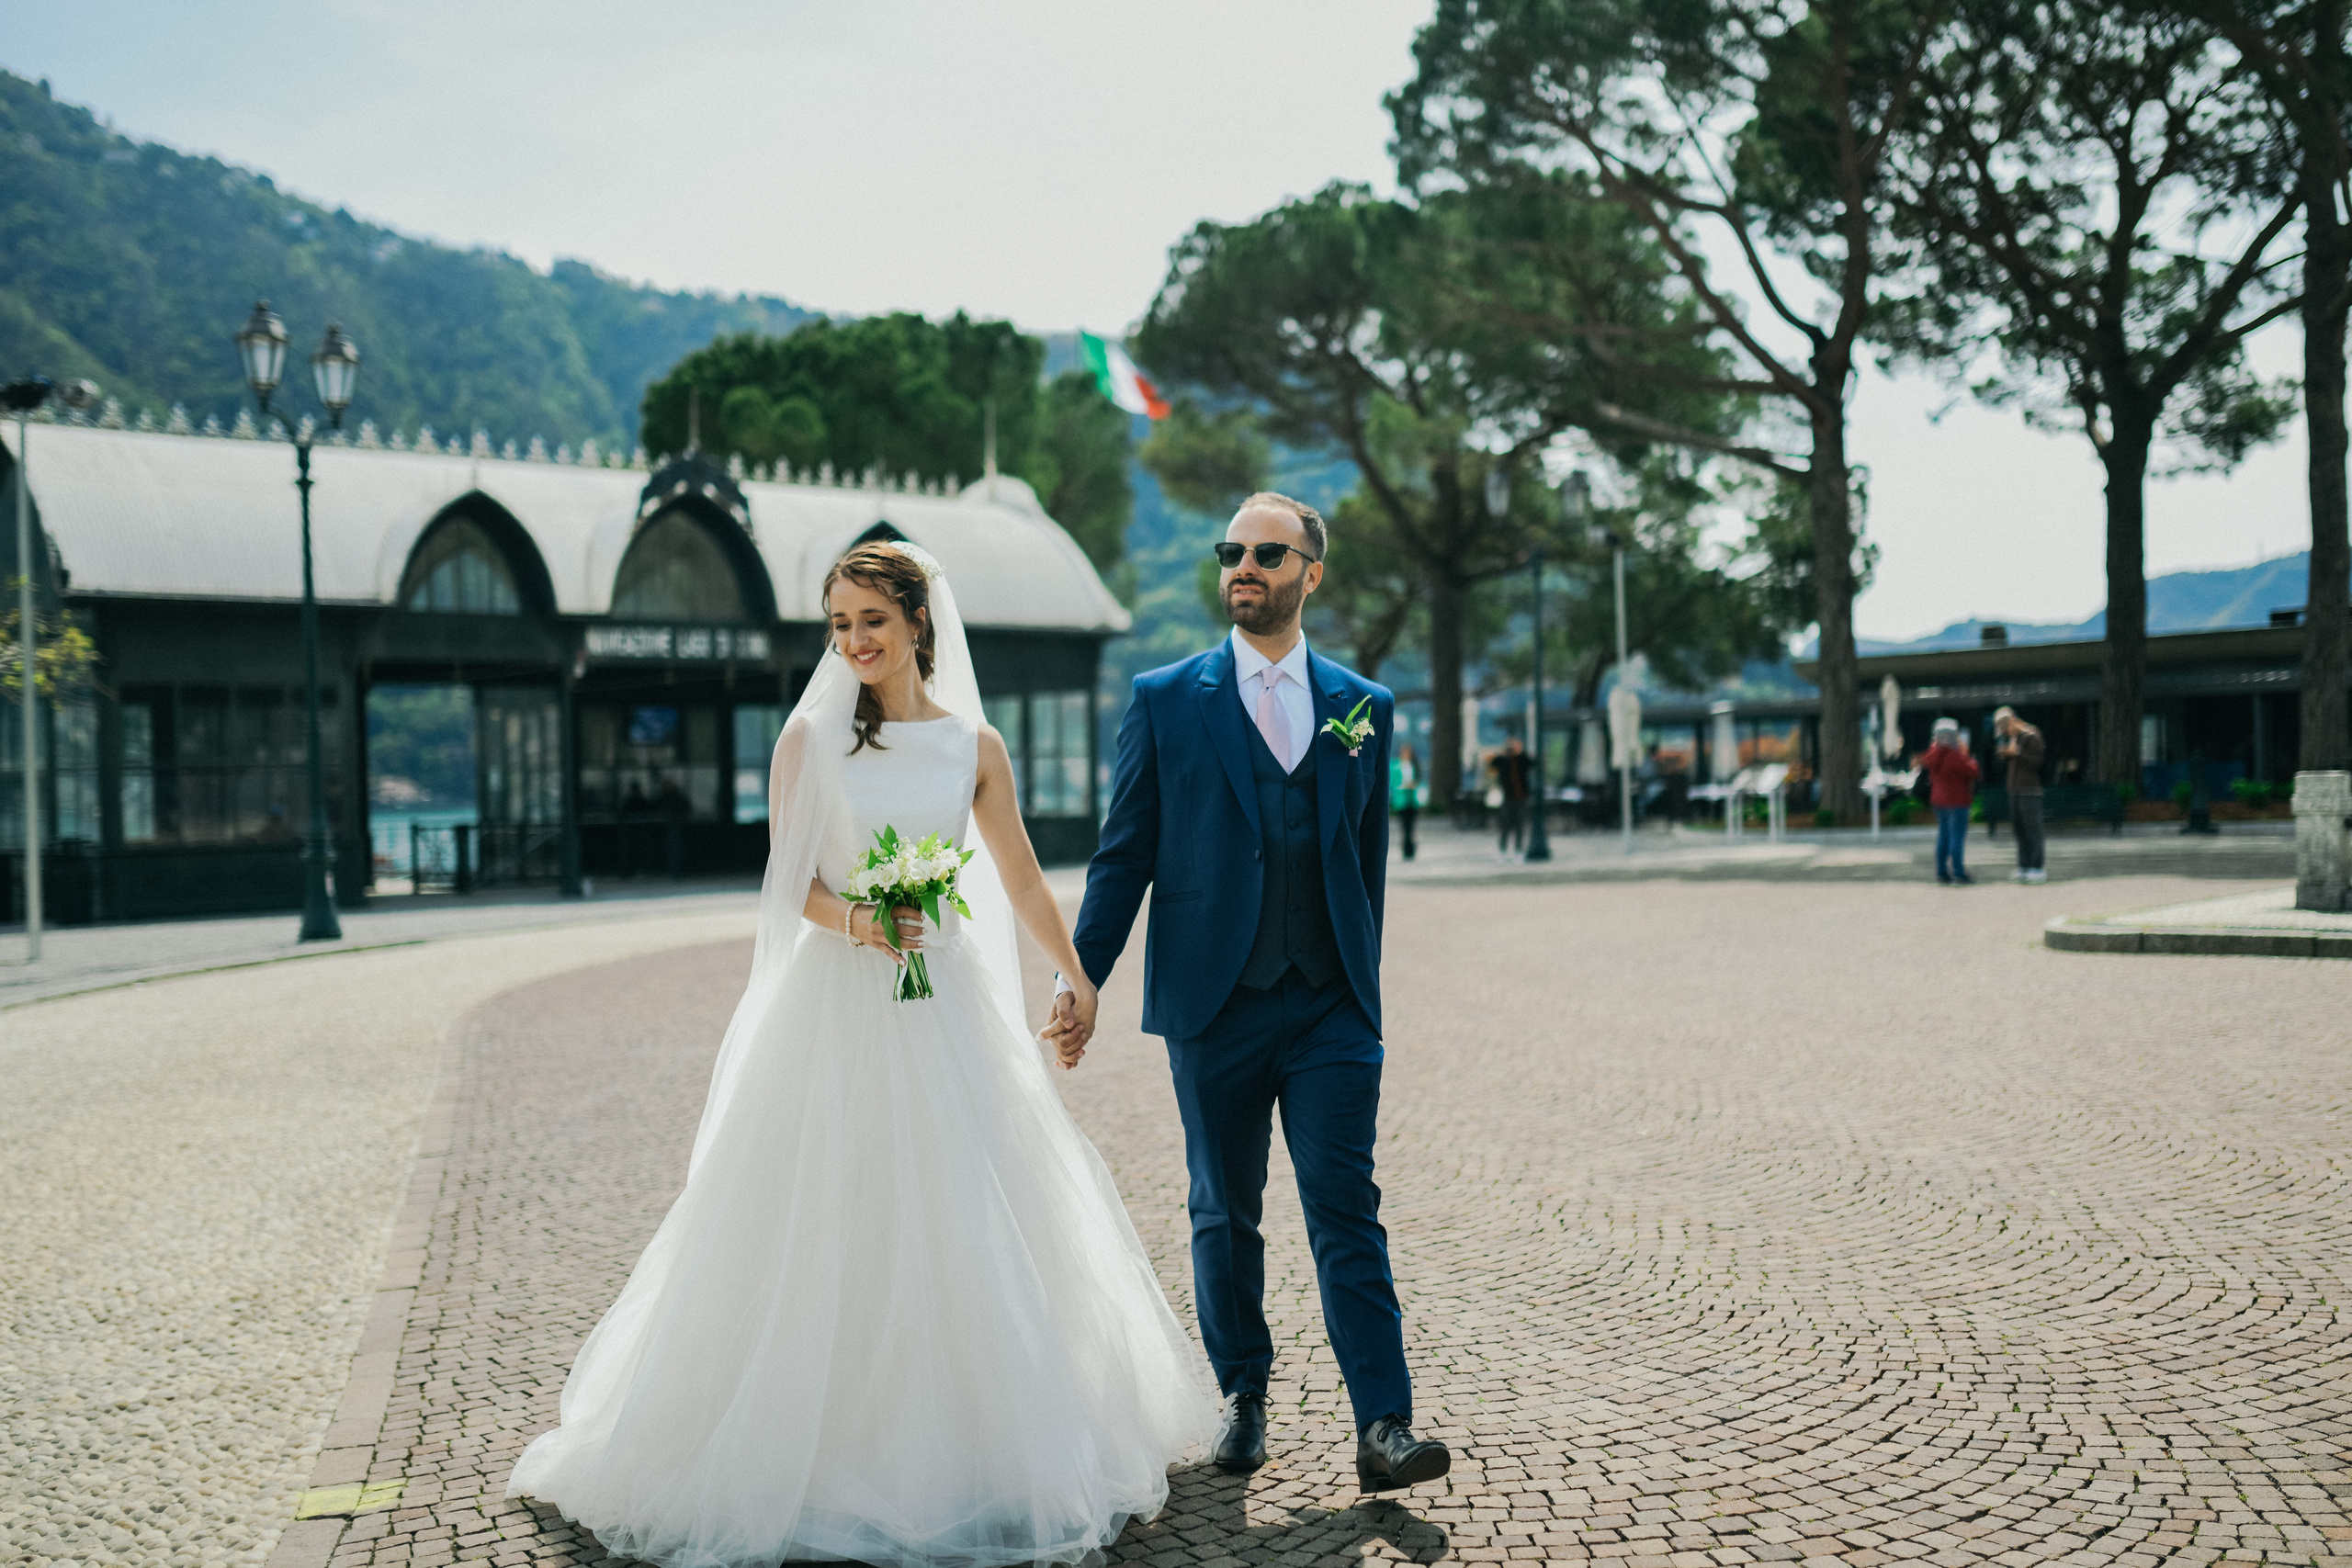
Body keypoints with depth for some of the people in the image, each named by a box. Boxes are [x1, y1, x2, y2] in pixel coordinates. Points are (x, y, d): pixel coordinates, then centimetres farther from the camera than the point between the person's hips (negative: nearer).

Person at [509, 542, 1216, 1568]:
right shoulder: (811, 736, 1)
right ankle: (820, 1451, 13)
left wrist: (1080, 983, 14)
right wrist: (856, 922, -19)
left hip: (944, 1004, 2)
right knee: (822, 1227, 0)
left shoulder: (973, 746, 6)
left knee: (963, 1223, 4)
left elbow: (1023, 883, 12)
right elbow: (789, 878, -1)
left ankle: (960, 1450, 20)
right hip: (835, 1009, -2)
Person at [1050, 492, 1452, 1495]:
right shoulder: (1165, 699, 4)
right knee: (1224, 1215, 11)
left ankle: (1383, 1428, -4)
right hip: (1213, 1005, 0)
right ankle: (1243, 1400, 27)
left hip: (1332, 1008, 1)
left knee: (1348, 1213, -5)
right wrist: (1084, 973, -5)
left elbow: (1369, 863, 13)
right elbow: (1124, 853, 2)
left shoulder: (1364, 708, 9)